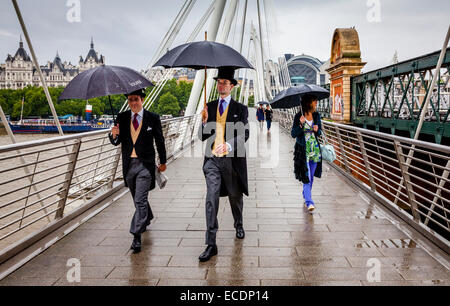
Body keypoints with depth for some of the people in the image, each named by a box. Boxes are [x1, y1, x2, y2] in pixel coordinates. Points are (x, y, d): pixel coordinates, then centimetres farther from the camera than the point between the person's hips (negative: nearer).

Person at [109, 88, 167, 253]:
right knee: (138, 198, 21)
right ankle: (147, 218, 48)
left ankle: (136, 236, -7)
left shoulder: (153, 118, -4)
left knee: (140, 200, -11)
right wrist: (114, 135, -21)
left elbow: (160, 141, 5)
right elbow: (117, 142, 2)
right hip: (128, 164, 4)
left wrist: (163, 162, 12)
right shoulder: (122, 118, 4)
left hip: (145, 164, -4)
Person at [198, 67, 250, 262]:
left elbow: (244, 134, -11)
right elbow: (202, 137, 7)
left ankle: (239, 225, 46)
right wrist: (205, 122, -13)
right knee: (211, 199, -9)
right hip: (212, 159, 1)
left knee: (235, 196, 17)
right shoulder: (210, 107, 8)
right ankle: (211, 244, -7)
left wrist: (229, 144, -29)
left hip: (232, 159, -1)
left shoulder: (240, 109, 1)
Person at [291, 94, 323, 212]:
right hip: (303, 150, -5)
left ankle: (306, 197, 30)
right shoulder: (298, 116, -8)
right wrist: (301, 124, -24)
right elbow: (293, 134, -10)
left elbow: (320, 132, 12)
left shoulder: (316, 115, 5)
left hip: (315, 149, 5)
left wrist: (317, 130, -10)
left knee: (311, 176, 12)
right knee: (306, 176, -10)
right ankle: (309, 202, -11)